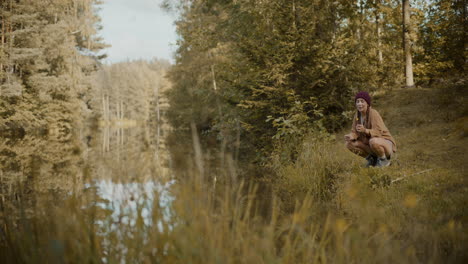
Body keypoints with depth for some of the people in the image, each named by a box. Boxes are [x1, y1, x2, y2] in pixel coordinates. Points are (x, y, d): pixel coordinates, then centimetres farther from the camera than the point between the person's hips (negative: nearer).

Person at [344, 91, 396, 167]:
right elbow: (355, 132, -3)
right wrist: (350, 137, -27)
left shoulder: (373, 113, -22)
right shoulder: (357, 115, -3)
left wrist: (365, 130, -47)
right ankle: (372, 158, 7)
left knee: (373, 142, -39)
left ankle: (384, 159, -7)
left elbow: (379, 132, -30)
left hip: (385, 144, -6)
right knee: (349, 144, -11)